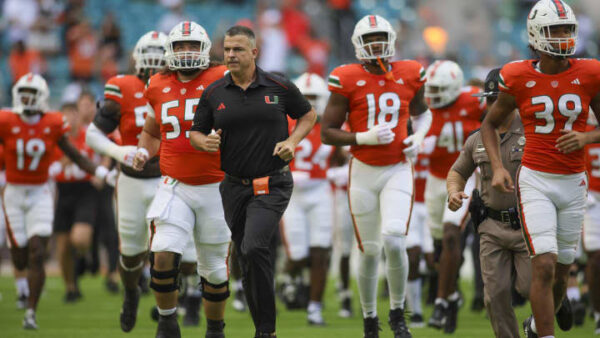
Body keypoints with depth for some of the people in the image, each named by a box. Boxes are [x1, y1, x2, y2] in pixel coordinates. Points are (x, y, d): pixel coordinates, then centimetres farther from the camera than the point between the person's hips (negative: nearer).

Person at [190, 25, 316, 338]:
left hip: (272, 185, -4)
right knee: (248, 260, 9)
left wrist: (292, 141, -4)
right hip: (234, 186, 4)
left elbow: (308, 115, 13)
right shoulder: (214, 94, 4)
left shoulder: (280, 88, -2)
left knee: (254, 248, -22)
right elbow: (195, 133, 11)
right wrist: (205, 142, -13)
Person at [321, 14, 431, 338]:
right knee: (370, 250, 5)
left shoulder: (409, 75, 0)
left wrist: (419, 136, 0)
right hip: (364, 172, -1)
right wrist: (364, 138, -19)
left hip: (398, 170, 1)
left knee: (394, 241, -18)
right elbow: (327, 132, -6)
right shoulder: (347, 80, -8)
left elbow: (421, 111, 20)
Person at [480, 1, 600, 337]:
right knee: (544, 266, -16)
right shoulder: (519, 80, -6)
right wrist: (498, 167, -5)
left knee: (561, 270, 13)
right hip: (535, 182, -2)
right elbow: (490, 123, 9)